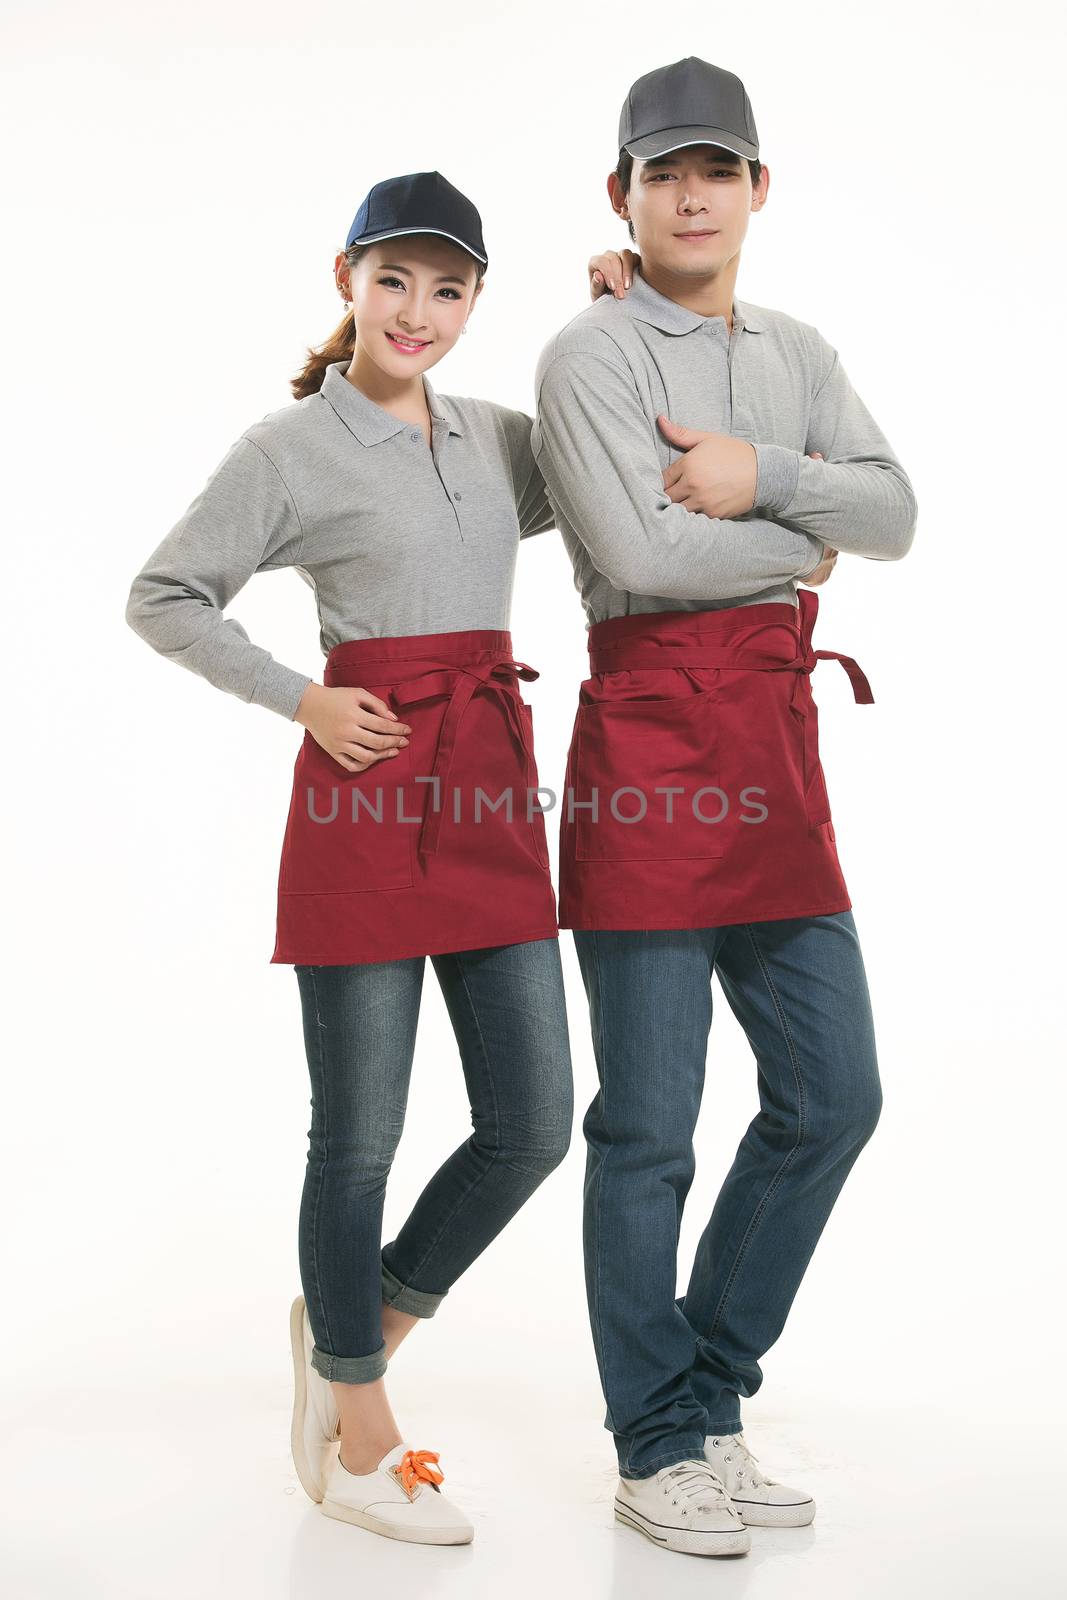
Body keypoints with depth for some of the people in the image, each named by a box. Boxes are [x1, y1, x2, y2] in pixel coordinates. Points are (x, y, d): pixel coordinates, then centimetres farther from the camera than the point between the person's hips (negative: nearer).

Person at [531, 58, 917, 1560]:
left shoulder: (800, 355, 18)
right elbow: (638, 554, -16)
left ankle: (707, 1395, 25)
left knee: (833, 1091, 9)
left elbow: (896, 514, 5)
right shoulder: (591, 355, -3)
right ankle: (657, 1449, 16)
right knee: (650, 1123, 0)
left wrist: (761, 475, -11)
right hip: (651, 734, -7)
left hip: (778, 745, 7)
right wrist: (800, 548, -2)